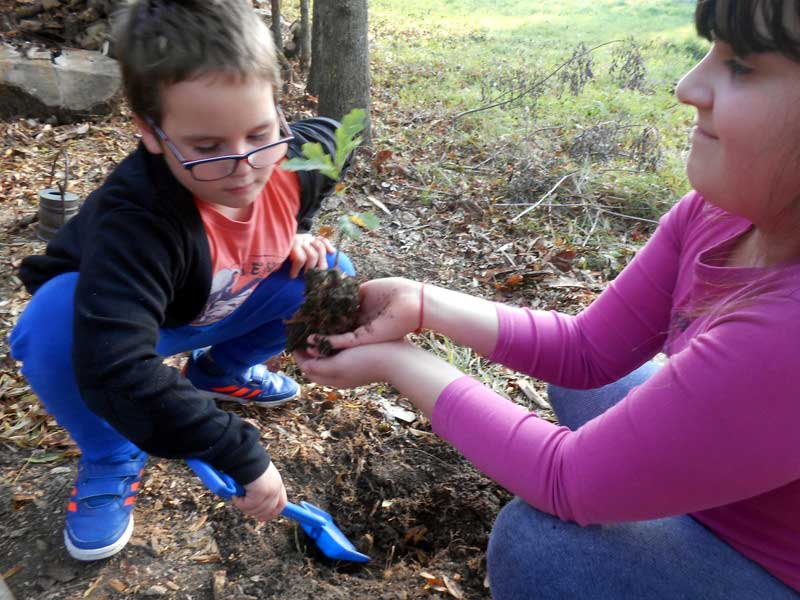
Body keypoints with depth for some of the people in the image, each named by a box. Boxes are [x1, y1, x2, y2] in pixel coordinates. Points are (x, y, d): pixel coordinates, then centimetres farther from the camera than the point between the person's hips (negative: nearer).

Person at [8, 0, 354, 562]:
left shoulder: (299, 155, -25)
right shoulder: (136, 217, -41)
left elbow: (326, 132, 3)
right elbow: (115, 371, -51)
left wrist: (296, 234, -10)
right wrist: (245, 457, -48)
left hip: (220, 313, 5)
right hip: (120, 318, -4)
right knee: (53, 325, -37)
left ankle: (219, 370, 13)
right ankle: (112, 462, -5)